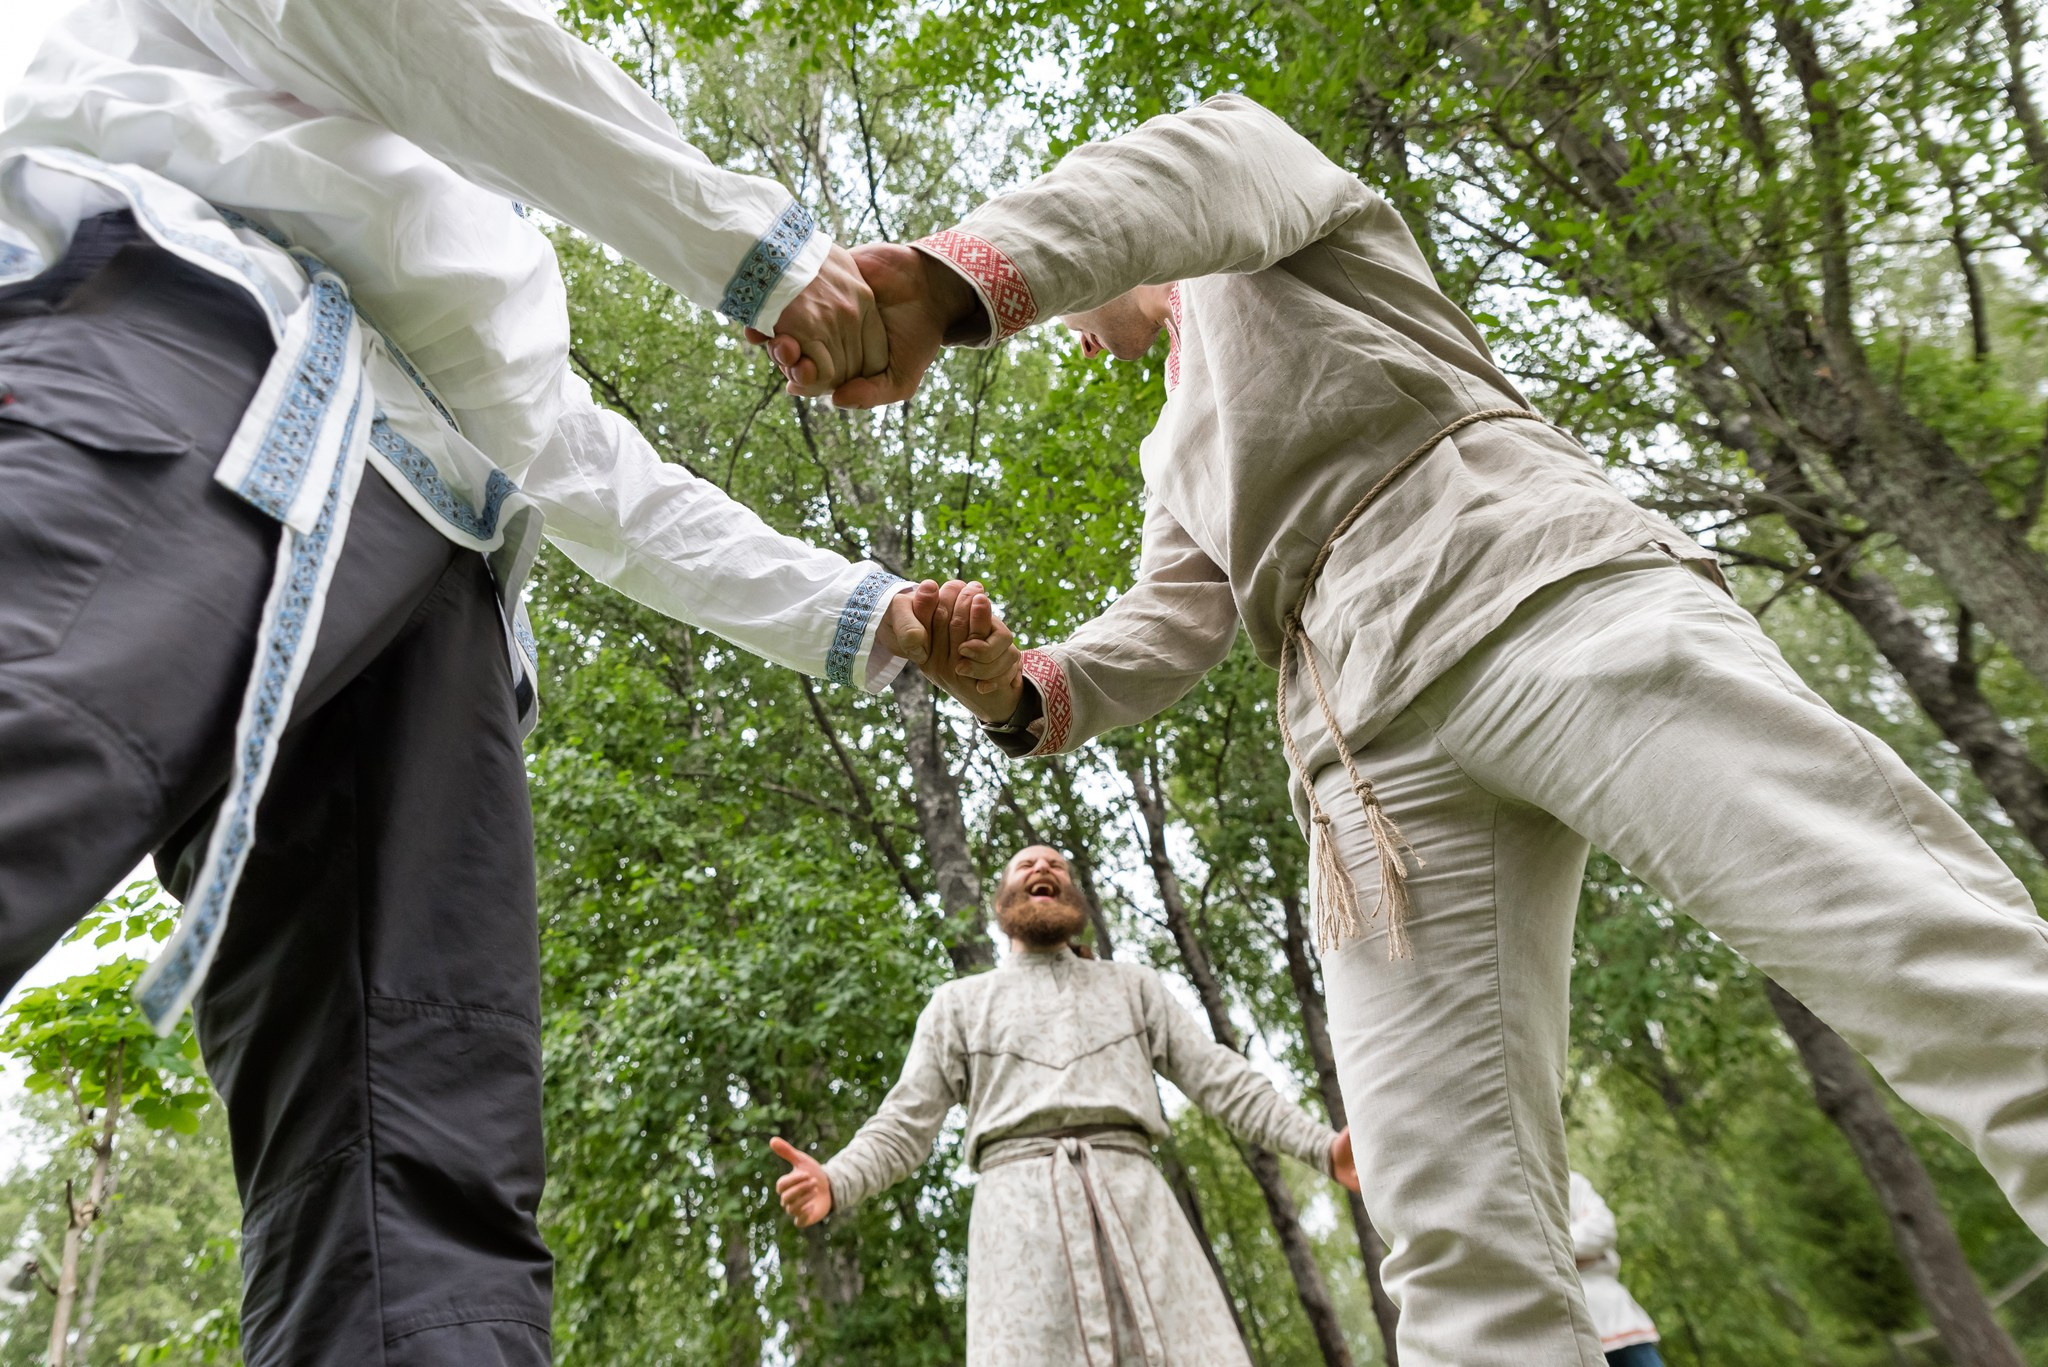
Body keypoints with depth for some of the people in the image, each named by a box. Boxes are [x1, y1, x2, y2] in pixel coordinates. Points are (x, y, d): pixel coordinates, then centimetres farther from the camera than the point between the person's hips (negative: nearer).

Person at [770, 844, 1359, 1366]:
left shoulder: (1132, 985, 26)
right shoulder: (958, 1004, 23)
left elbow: (1220, 1078, 17)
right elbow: (903, 1126, 13)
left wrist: (1323, 1147, 2)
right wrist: (834, 1183, -8)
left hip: (1133, 1203, 1)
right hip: (1020, 1213, -1)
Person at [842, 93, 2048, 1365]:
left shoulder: (1260, 154, 27)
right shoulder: (1179, 456, 39)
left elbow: (1179, 178, -1)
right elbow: (1164, 629, 19)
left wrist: (951, 277, -19)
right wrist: (1021, 690, -3)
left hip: (1537, 593, -5)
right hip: (1376, 741, 6)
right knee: (1463, 1240, -6)